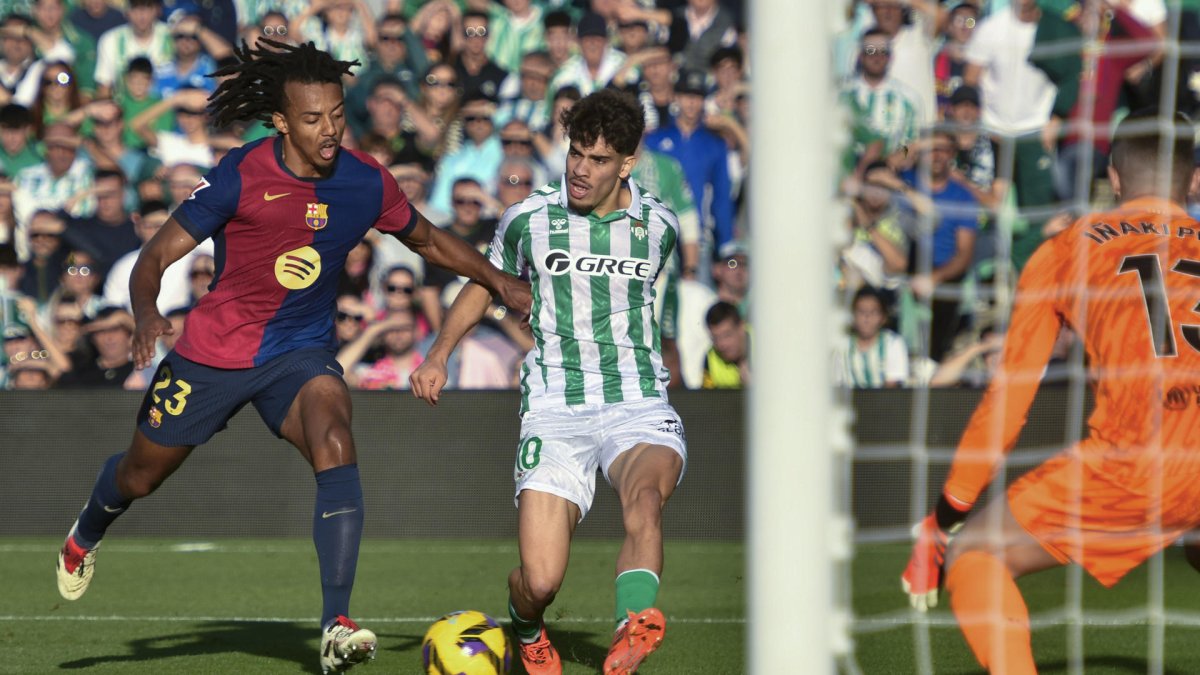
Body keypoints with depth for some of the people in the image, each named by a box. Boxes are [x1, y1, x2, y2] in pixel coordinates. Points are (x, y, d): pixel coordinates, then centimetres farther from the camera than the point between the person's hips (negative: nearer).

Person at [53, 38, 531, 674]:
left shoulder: (365, 181, -9)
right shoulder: (240, 176, -19)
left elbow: (427, 239, 11)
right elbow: (157, 257, -16)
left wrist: (500, 282, 2)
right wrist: (146, 314, -36)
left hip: (301, 353, 1)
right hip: (212, 352, -1)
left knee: (334, 442, -30)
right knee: (140, 475, 17)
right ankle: (87, 533, 56)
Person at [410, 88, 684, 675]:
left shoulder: (658, 225, 5)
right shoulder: (529, 219, 1)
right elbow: (487, 283, 19)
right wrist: (439, 354, 5)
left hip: (638, 404, 1)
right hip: (555, 409, 0)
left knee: (644, 495, -37)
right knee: (540, 582, -11)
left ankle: (635, 626, -51)